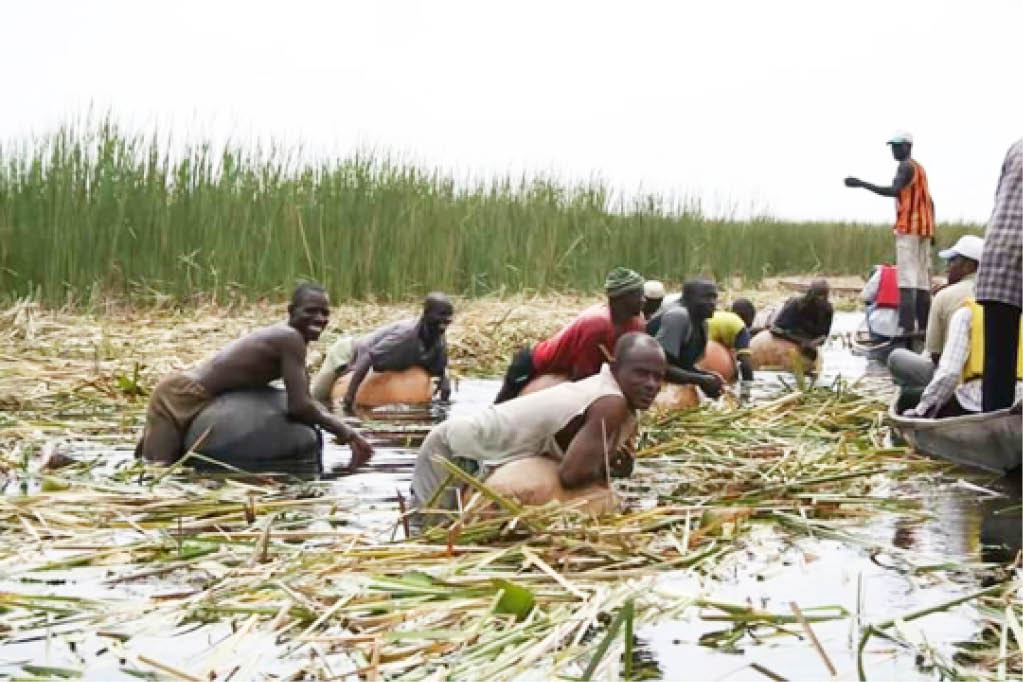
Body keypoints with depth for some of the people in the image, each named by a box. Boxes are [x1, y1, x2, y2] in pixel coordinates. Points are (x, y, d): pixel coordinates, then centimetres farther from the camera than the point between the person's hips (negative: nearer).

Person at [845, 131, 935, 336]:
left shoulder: (906, 166, -6)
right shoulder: (919, 167, 22)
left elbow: (894, 190, -23)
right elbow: (929, 202, 21)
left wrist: (861, 184, -25)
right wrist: (931, 230, 22)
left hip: (908, 227, -9)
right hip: (924, 227, 9)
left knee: (906, 281, -15)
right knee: (922, 282, 7)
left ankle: (907, 328, -24)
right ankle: (924, 327, 4)